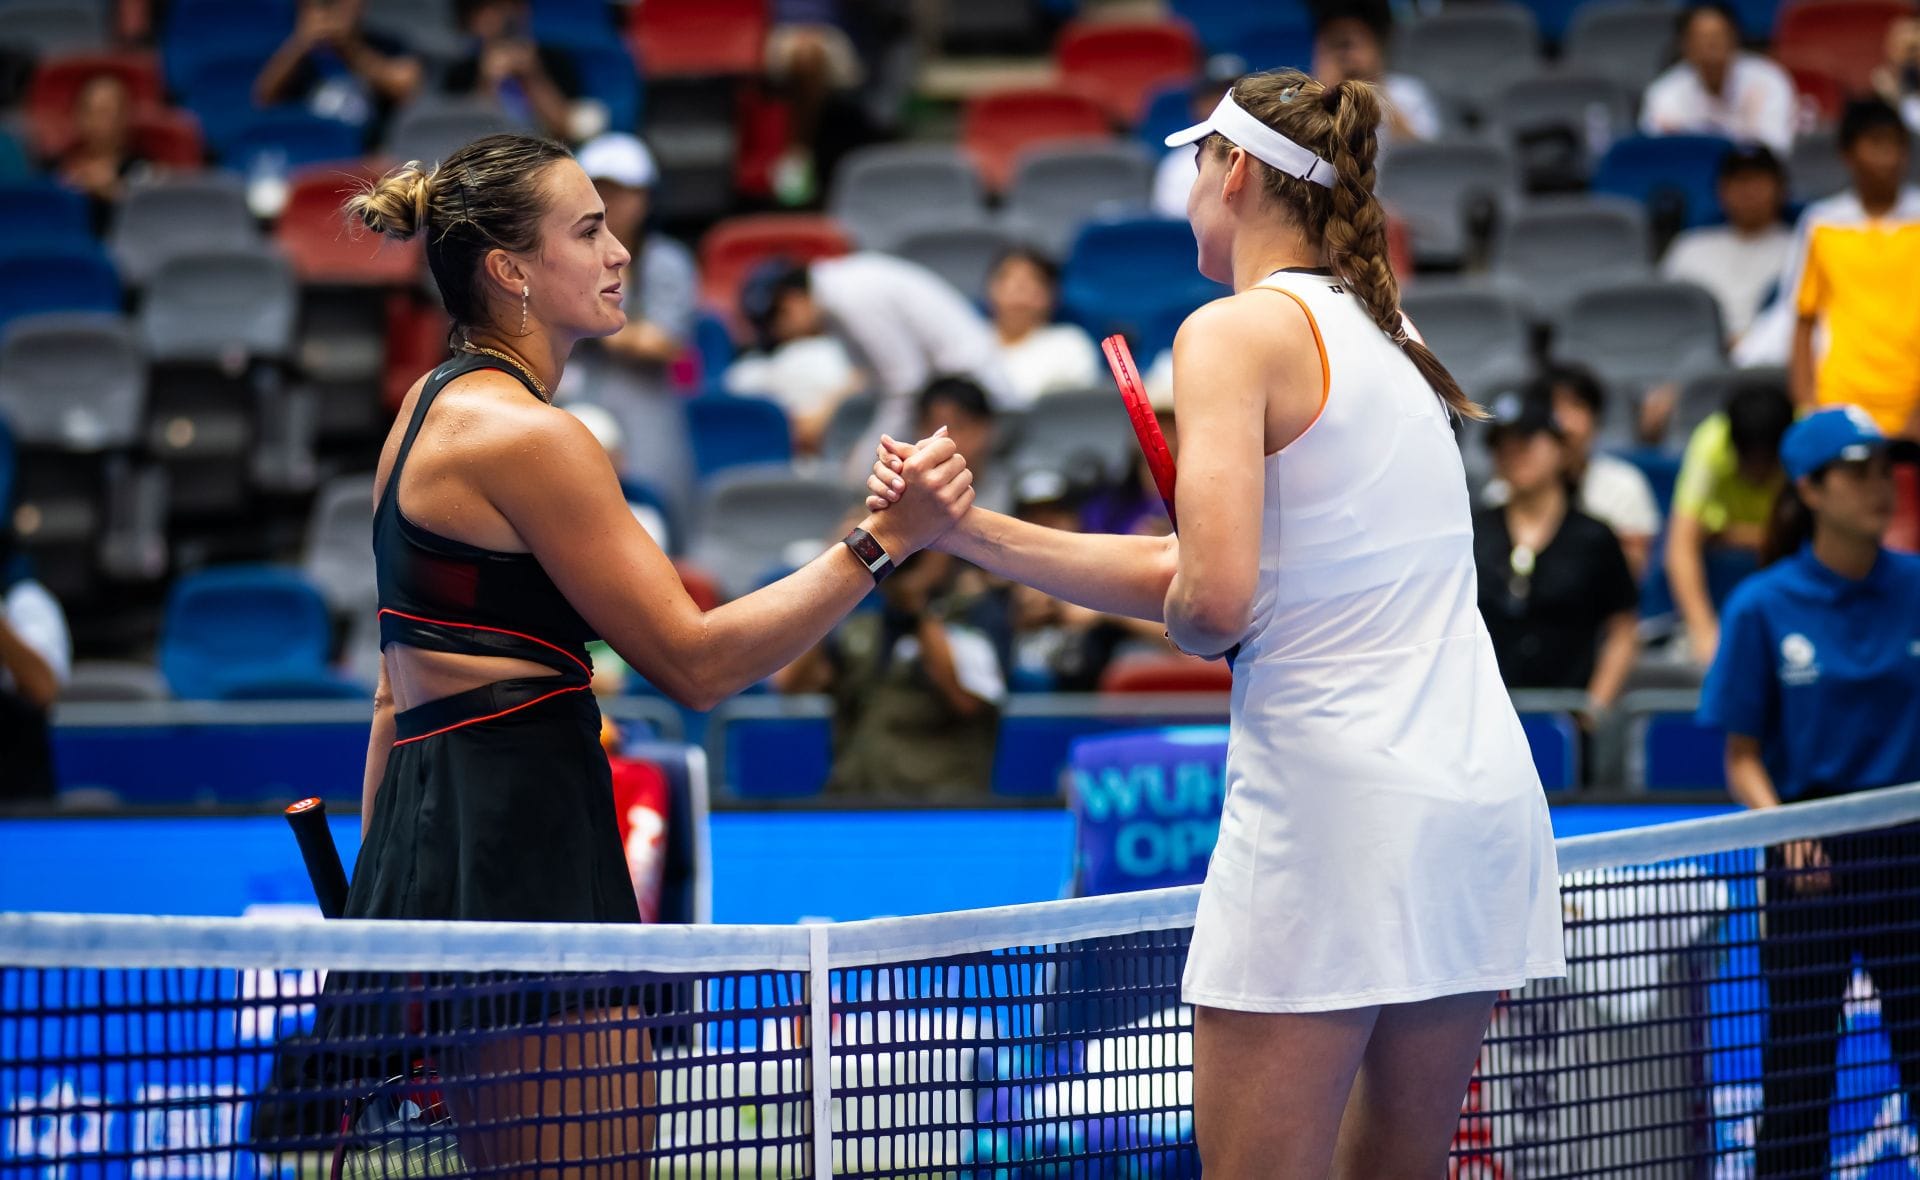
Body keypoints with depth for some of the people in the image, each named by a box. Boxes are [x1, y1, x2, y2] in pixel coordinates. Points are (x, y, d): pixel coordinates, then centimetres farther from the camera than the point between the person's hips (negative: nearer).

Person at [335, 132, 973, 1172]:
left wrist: (373, 907, 25)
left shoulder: (435, 407, 18)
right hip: (523, 856, -10)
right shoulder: (526, 434, -13)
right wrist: (885, 540, -14)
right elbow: (696, 662, -13)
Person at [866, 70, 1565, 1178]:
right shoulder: (1378, 333, 18)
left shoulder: (1237, 333, -6)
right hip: (1488, 800, 8)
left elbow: (1212, 600, -18)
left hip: (1334, 809, -8)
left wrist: (1185, 617, 6)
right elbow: (1183, 567, 17)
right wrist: (962, 525, 15)